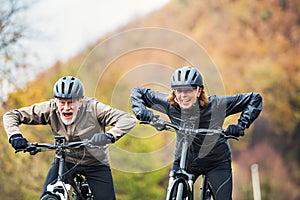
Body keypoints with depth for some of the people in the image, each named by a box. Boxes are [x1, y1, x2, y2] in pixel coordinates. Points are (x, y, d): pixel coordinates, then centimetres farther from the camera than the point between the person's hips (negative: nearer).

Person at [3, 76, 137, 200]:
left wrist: (109, 136, -53)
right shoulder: (50, 108, -19)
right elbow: (11, 115, -14)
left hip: (95, 163, -1)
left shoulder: (93, 108, -25)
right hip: (65, 160, 1)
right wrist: (15, 135, -35)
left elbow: (129, 119, -35)